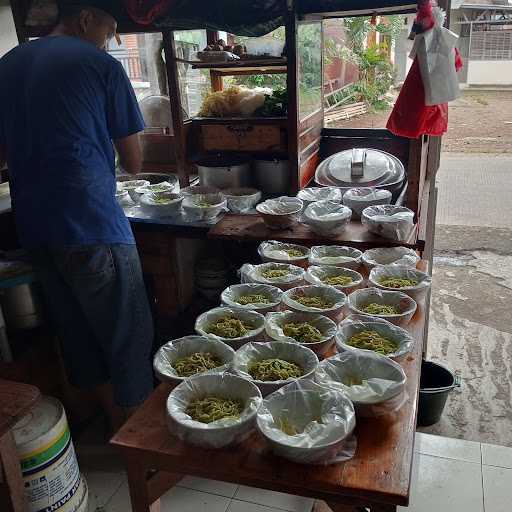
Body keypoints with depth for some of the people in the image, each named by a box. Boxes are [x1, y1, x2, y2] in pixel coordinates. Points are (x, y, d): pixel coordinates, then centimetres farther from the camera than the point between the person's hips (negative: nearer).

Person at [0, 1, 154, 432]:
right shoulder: (102, 66, -4)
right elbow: (133, 163, -1)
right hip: (92, 223, -7)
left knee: (77, 332, 18)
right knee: (128, 335, 5)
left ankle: (112, 416, 33)